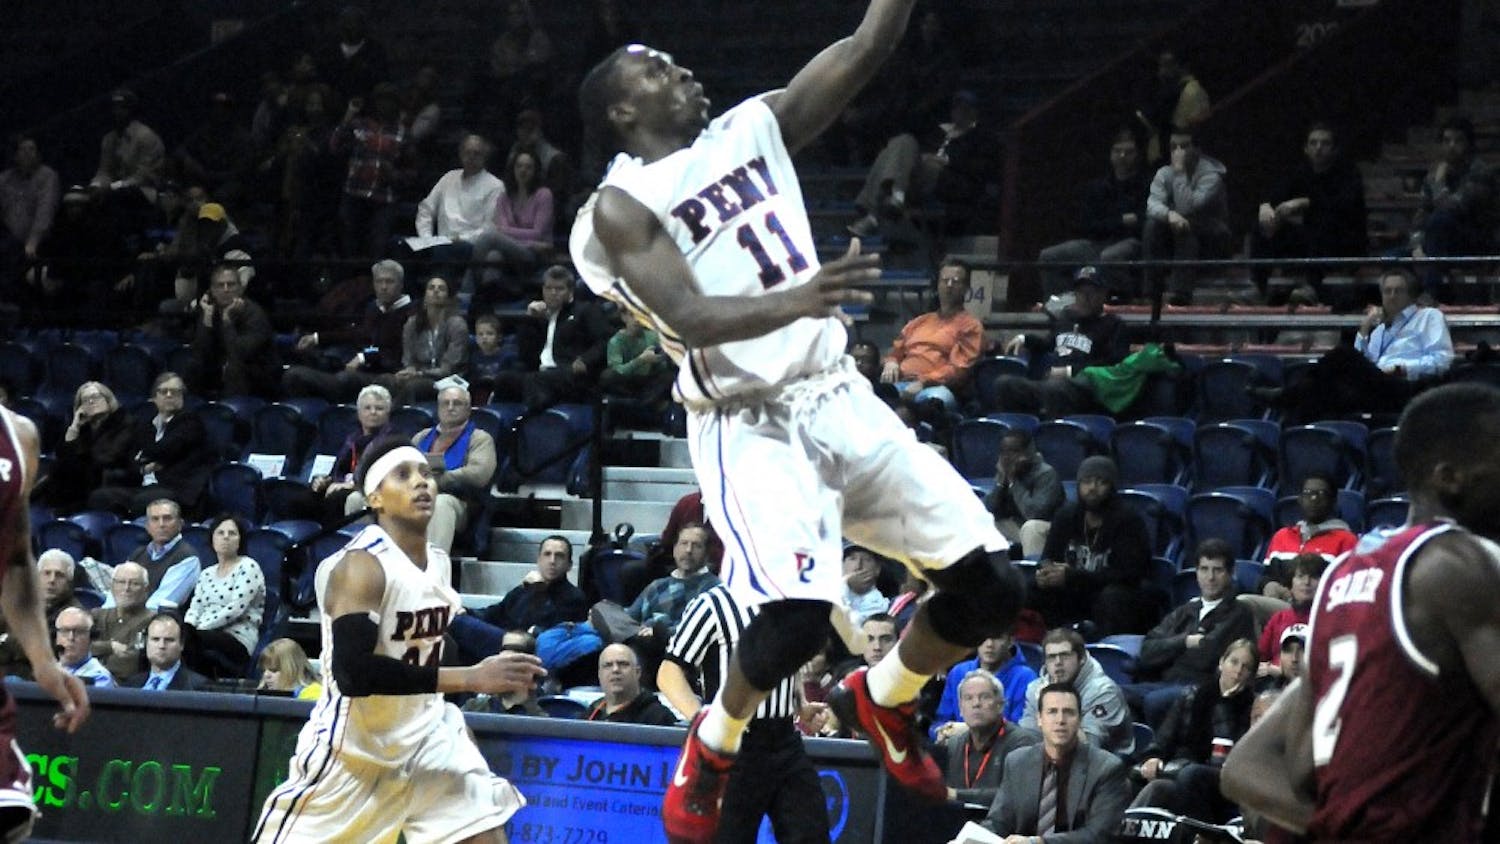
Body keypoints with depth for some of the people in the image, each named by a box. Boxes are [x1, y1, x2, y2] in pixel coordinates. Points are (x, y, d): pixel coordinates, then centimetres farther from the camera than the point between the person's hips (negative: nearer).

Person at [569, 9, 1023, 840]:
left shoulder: (752, 129, 12)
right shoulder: (622, 207, -6)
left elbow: (867, 47, 6)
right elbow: (690, 318, -22)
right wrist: (797, 301, -39)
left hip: (836, 397, 6)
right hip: (746, 425, -6)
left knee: (989, 584, -1)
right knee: (798, 611, -26)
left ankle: (882, 700, 26)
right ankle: (709, 747, 4)